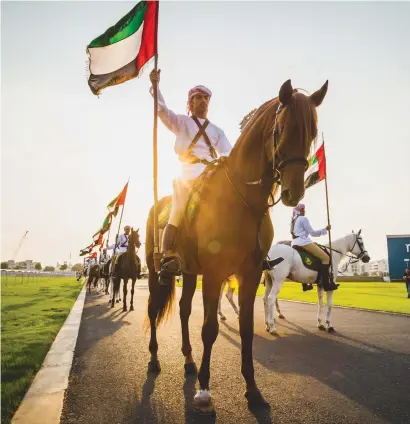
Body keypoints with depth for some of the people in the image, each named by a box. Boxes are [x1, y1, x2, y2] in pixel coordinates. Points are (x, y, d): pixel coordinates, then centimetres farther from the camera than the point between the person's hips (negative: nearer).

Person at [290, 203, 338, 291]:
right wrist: (325, 229, 2)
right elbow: (312, 233, -7)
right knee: (326, 257, -8)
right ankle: (326, 284, -16)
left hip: (295, 243, 10)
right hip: (304, 242, -10)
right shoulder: (303, 219, -6)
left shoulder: (293, 221, 20)